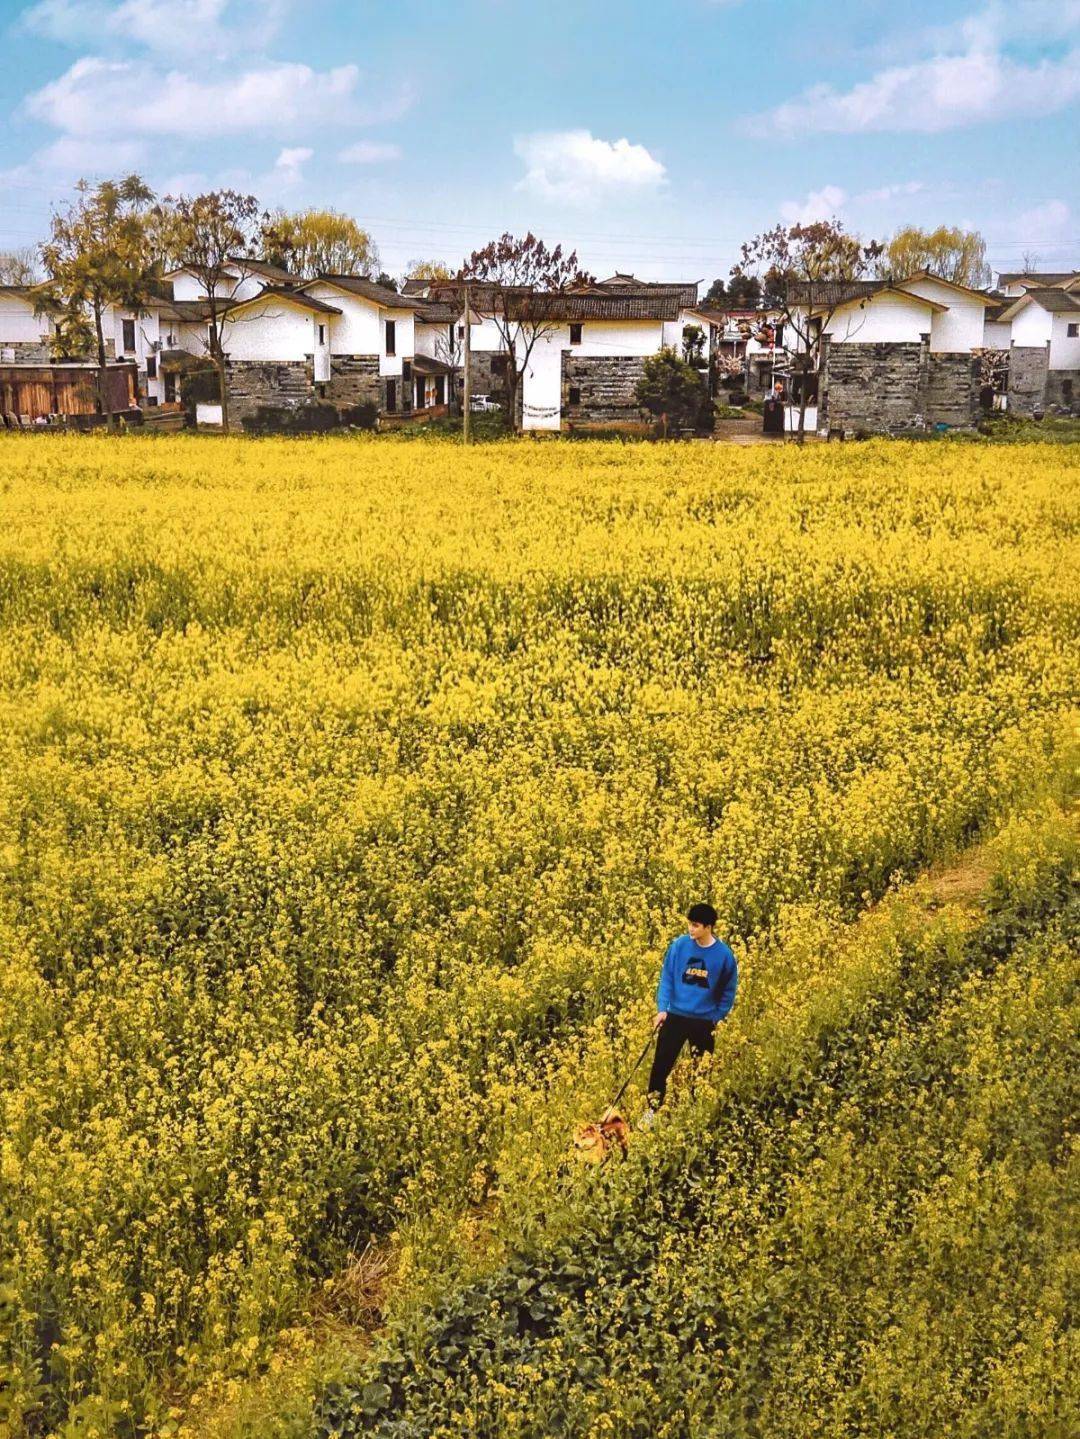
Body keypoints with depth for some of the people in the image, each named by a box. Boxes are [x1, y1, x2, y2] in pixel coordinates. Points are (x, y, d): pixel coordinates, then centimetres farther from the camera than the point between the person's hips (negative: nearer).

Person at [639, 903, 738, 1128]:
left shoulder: (724, 955, -9)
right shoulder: (679, 945, -8)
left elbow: (728, 991, 3)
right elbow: (666, 978, -2)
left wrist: (717, 1019, 1)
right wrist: (662, 1008, -11)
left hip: (705, 1022, 0)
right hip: (675, 1016, 0)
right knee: (662, 1064, 0)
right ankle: (652, 1109, 17)